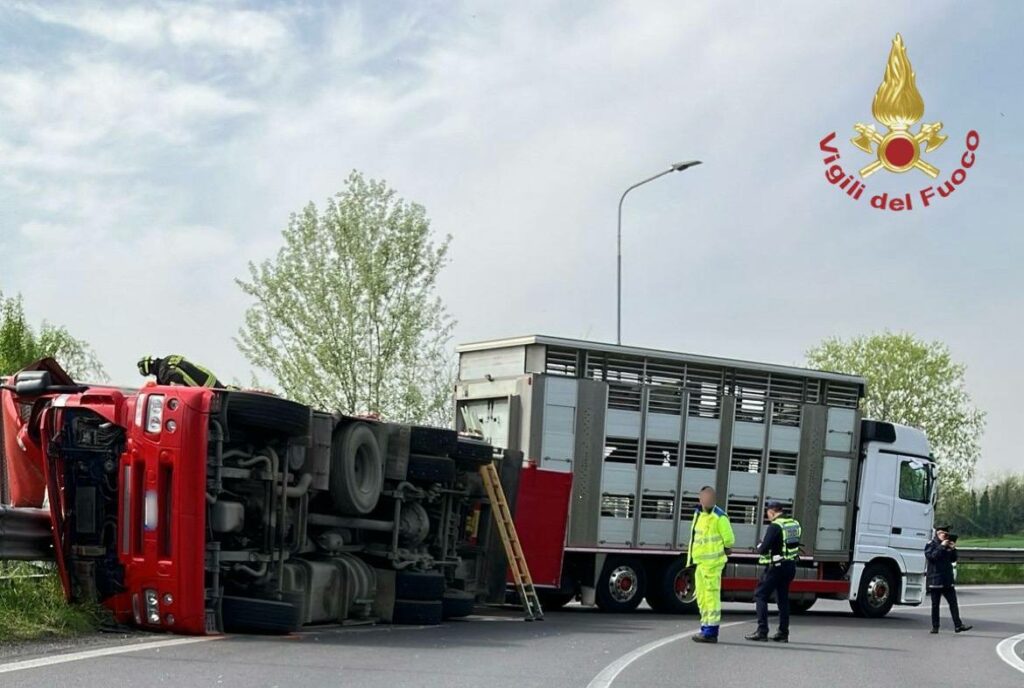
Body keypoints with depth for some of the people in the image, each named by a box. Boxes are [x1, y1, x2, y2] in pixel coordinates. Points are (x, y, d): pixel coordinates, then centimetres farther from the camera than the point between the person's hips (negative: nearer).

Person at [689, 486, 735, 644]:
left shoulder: (719, 517, -12)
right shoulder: (698, 513, 13)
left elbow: (729, 540, -9)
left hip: (712, 563, -9)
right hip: (700, 562, 9)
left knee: (711, 596, -8)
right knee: (701, 597, 14)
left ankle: (710, 631, -7)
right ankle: (706, 628, 24)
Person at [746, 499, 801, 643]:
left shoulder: (775, 526, -16)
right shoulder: (794, 524, 9)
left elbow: (763, 549, -20)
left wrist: (760, 546, 4)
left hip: (776, 566, -8)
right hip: (791, 565, 8)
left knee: (760, 595, -1)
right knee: (783, 598, 15)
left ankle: (762, 631, -8)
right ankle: (783, 633, 16)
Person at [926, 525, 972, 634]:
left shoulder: (947, 545, 17)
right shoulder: (931, 545, -1)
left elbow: (953, 559, 16)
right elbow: (931, 556, -19)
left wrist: (953, 549, -2)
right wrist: (942, 547, -20)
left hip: (948, 580, 5)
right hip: (935, 580, -5)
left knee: (953, 603, -1)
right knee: (935, 604, 2)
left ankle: (958, 625, -3)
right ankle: (935, 626, 7)